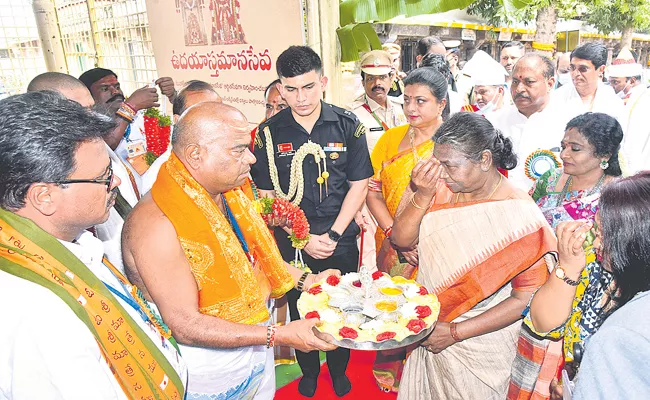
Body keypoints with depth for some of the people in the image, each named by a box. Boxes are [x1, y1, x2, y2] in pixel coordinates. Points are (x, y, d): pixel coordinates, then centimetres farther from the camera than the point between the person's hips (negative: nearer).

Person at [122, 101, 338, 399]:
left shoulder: (229, 192, -5)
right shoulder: (156, 223, -29)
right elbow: (185, 326, -27)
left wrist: (307, 280, 0)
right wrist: (280, 335, -28)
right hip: (207, 368, -6)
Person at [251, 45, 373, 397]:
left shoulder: (348, 125, -7)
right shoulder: (269, 132, -7)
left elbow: (358, 185, -4)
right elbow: (267, 196, -4)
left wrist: (332, 235, -11)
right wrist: (303, 239, -11)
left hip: (340, 243, 0)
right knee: (300, 312, 17)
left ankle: (339, 371, 43)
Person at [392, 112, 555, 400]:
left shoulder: (520, 214, -20)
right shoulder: (438, 185, -11)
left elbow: (526, 297, -16)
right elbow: (401, 240, -10)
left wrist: (456, 332, -17)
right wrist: (422, 197, -27)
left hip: (480, 342, -4)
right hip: (427, 327, 4)